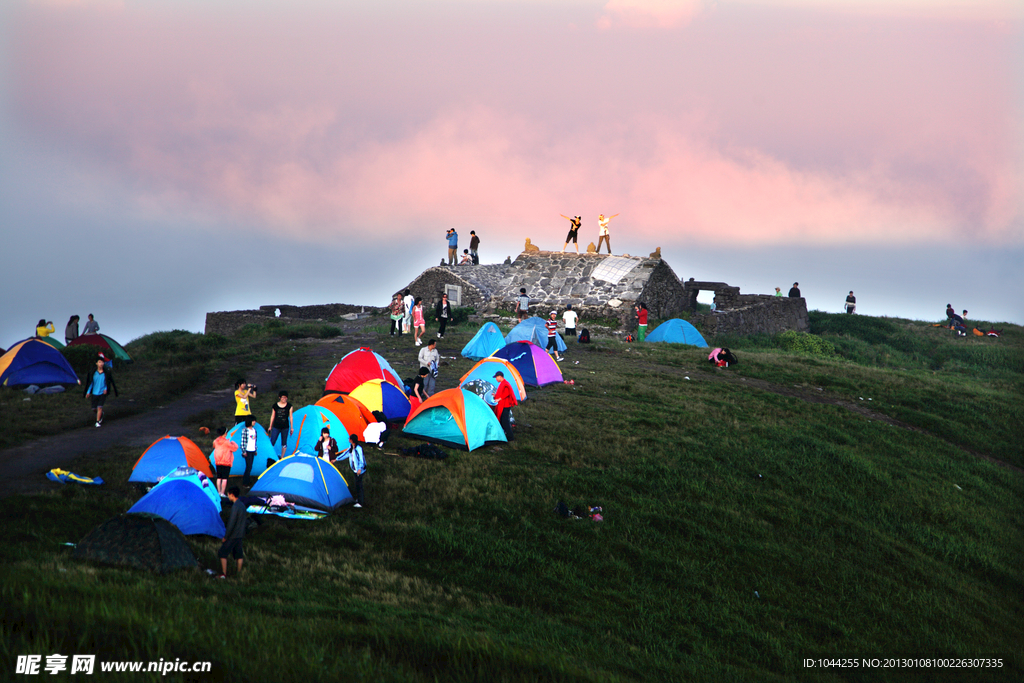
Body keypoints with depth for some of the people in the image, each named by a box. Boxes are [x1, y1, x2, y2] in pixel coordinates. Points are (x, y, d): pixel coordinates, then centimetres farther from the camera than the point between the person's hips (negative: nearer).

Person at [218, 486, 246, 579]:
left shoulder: (235, 507, -20)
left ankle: (223, 574, -4)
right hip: (240, 534, 9)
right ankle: (239, 572, 19)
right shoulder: (242, 505, 8)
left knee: (222, 553, -2)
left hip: (233, 535, -9)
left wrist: (225, 537, -15)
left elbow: (231, 523, -21)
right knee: (238, 554, 15)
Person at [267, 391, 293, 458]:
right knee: (272, 442, -4)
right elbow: (272, 416, 8)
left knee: (284, 443, 6)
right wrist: (270, 426, 10)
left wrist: (292, 427, 7)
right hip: (276, 427, 0)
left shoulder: (289, 406, 1)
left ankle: (282, 457, 17)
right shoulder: (275, 406, 1)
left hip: (285, 427, 0)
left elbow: (290, 417, 5)